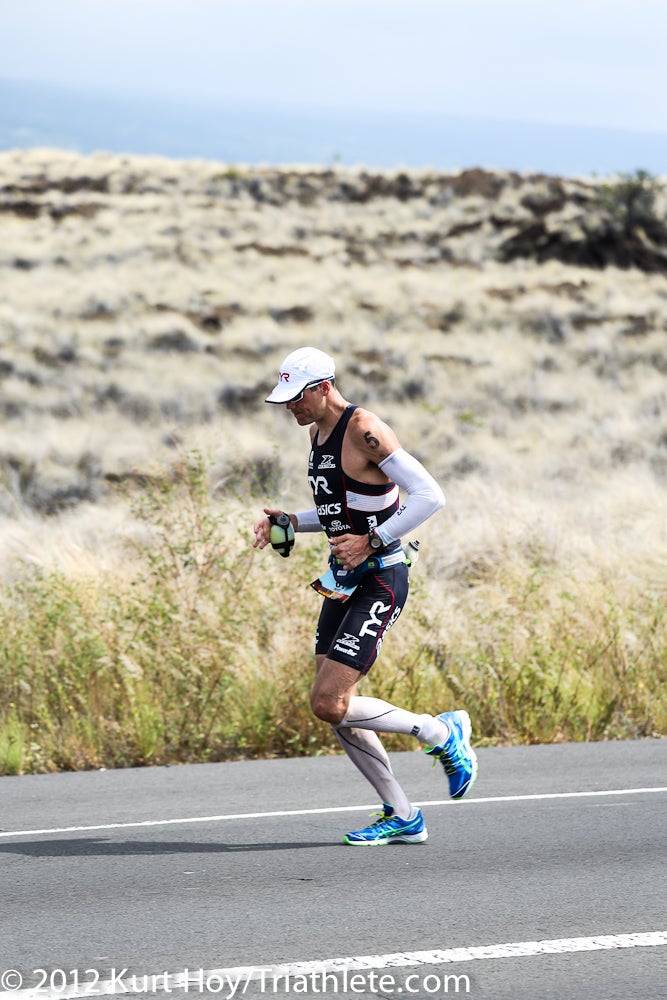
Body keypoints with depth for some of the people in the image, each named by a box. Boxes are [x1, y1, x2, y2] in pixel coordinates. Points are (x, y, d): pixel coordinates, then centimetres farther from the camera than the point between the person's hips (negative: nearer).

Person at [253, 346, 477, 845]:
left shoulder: (364, 430, -17)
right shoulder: (318, 432, 12)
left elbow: (430, 495, -22)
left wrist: (372, 541, -21)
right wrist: (290, 522, 8)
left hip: (379, 580, -10)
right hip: (343, 580, 10)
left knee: (329, 704, -15)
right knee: (336, 709, 6)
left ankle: (442, 733, 4)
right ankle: (402, 818, 15)